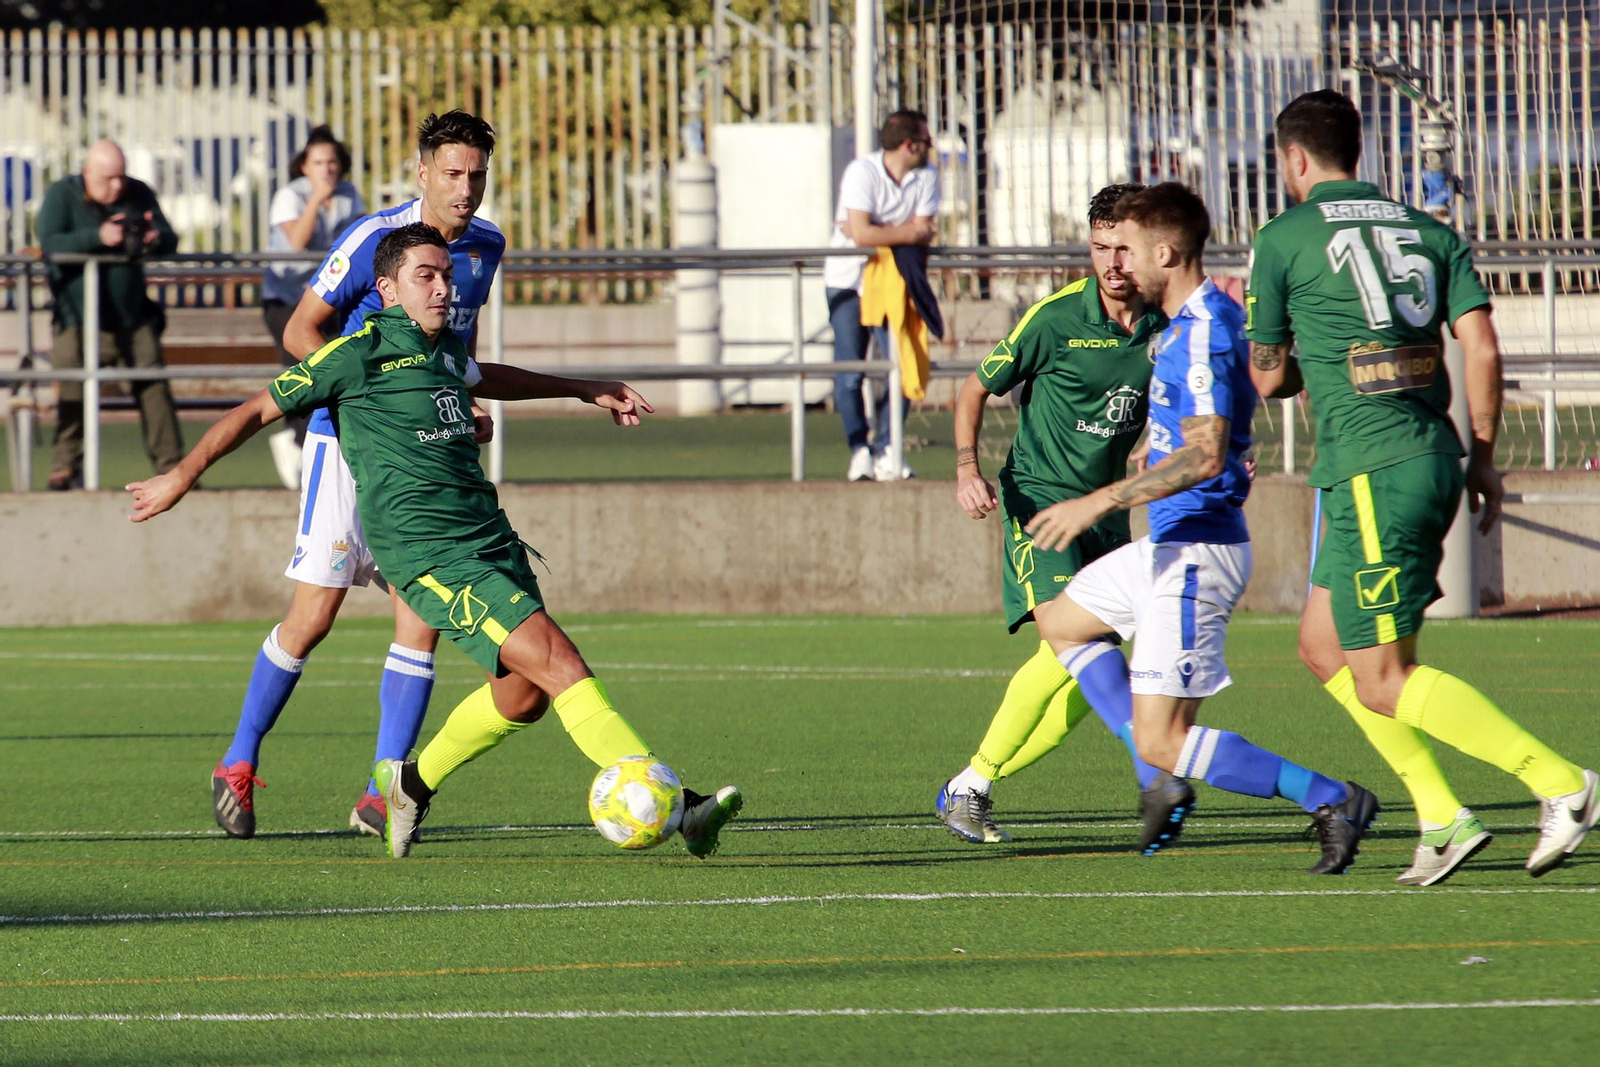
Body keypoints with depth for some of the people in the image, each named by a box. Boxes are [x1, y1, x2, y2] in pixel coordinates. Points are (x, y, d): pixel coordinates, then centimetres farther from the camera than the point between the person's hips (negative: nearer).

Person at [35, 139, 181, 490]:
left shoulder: (138, 194, 5)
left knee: (153, 388, 1)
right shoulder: (61, 195, -5)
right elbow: (49, 243, -20)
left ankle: (170, 465, 7)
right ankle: (65, 468, -4)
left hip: (133, 315, 3)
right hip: (81, 321, -3)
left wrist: (156, 239, -20)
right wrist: (98, 237, -32)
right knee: (74, 391, -10)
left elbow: (170, 240, 5)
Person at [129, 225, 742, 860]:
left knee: (524, 693, 7)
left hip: (490, 539, 9)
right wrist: (182, 476, 7)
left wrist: (586, 392, 46)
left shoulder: (444, 348, 15)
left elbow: (480, 379, 41)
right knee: (558, 662, -18)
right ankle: (670, 805, -25)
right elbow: (259, 409, 3)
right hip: (427, 554, -9)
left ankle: (411, 784, 30)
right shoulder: (361, 354, -7)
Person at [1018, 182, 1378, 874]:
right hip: (1170, 544, 11)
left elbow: (1205, 454, -30)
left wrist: (1101, 502, -30)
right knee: (1062, 625, 26)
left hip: (1196, 551, -11)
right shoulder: (1195, 321, 10)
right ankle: (1163, 779, 19)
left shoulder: (1202, 334, -21)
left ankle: (1332, 801, -10)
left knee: (1164, 743, -11)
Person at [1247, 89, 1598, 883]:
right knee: (1323, 647, 17)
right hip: (1433, 458, 7)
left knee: (1383, 683, -4)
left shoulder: (1281, 241, 0)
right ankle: (1441, 817, 9)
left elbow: (1268, 378, 7)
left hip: (1369, 473, -7)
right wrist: (1482, 456, 14)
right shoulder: (1428, 232, 14)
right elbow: (1482, 348, 6)